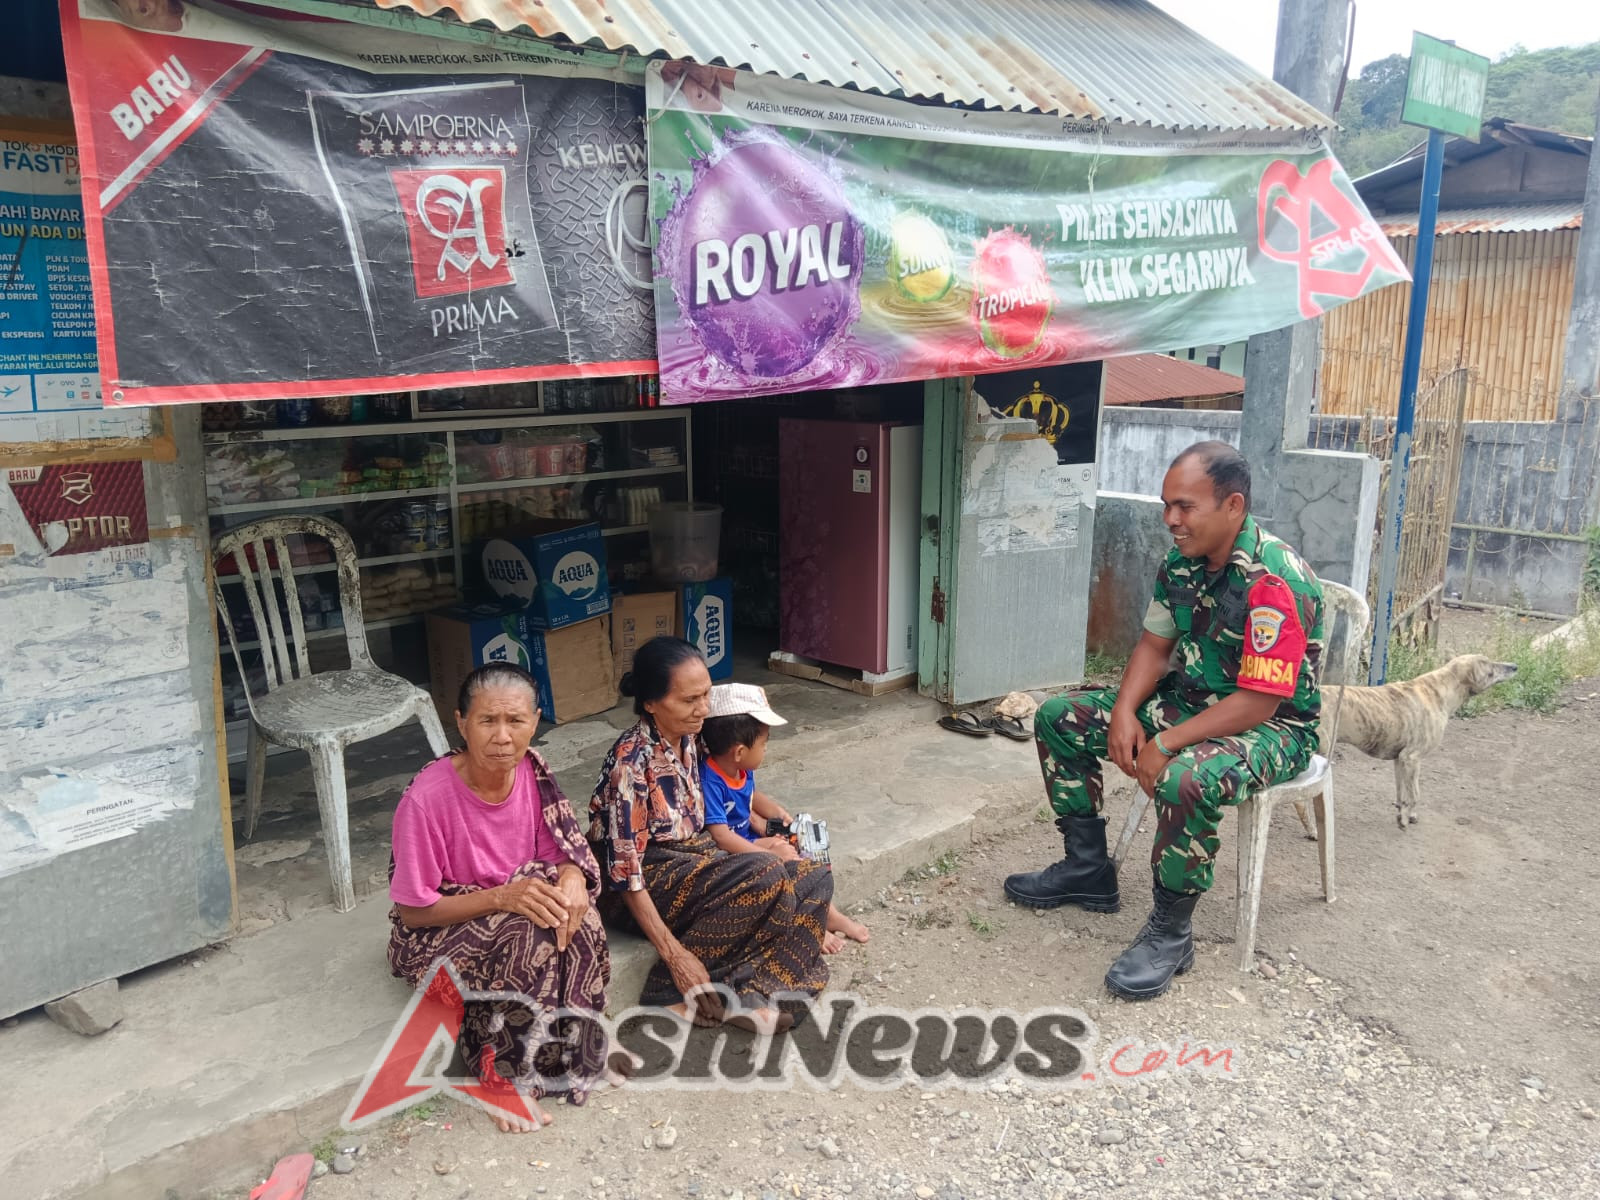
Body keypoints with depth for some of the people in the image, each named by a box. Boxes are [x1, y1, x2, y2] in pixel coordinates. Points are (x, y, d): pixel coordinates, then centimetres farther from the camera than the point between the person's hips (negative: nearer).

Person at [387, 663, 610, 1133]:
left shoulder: (531, 769, -12)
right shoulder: (427, 799, -27)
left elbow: (564, 848, -2)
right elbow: (412, 911, -20)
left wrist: (572, 878, -27)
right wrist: (502, 897, -33)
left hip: (516, 899, 5)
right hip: (439, 931, -4)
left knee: (577, 920, -26)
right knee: (531, 935, -32)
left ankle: (570, 1049, -7)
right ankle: (503, 1075, -13)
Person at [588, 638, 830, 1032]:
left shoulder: (686, 741, 1)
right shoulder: (631, 762, -23)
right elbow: (624, 869, -23)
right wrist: (673, 953, -26)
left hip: (689, 856, 8)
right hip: (645, 883, -8)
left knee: (813, 878, -7)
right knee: (767, 877, -28)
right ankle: (677, 993, -16)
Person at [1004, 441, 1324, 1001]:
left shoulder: (1276, 581, -27)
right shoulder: (1183, 561, -2)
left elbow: (1258, 702, -28)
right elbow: (1154, 644, 8)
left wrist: (1165, 745, -26)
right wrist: (1124, 712, -10)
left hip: (1272, 725, -9)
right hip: (1190, 698, 9)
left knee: (1185, 779, -41)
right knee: (1059, 718, 3)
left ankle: (1170, 932, -17)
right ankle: (1088, 870, 16)